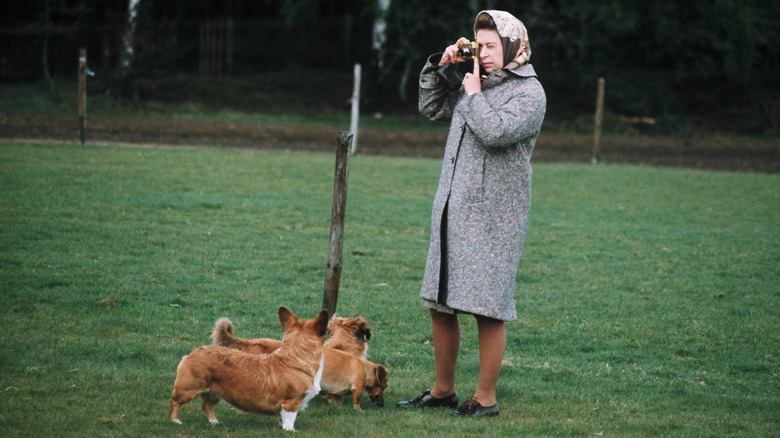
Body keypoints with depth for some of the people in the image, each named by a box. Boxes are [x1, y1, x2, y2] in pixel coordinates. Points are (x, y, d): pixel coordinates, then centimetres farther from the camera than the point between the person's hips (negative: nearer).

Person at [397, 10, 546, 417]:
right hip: (451, 211, 7)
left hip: (493, 217, -7)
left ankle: (486, 398, 5)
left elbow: (496, 132, -21)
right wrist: (440, 65, 12)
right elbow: (430, 107, 25)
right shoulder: (477, 83, 15)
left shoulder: (529, 92, -6)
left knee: (488, 310, -5)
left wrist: (473, 94, -8)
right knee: (439, 304, 10)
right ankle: (443, 390, 23)